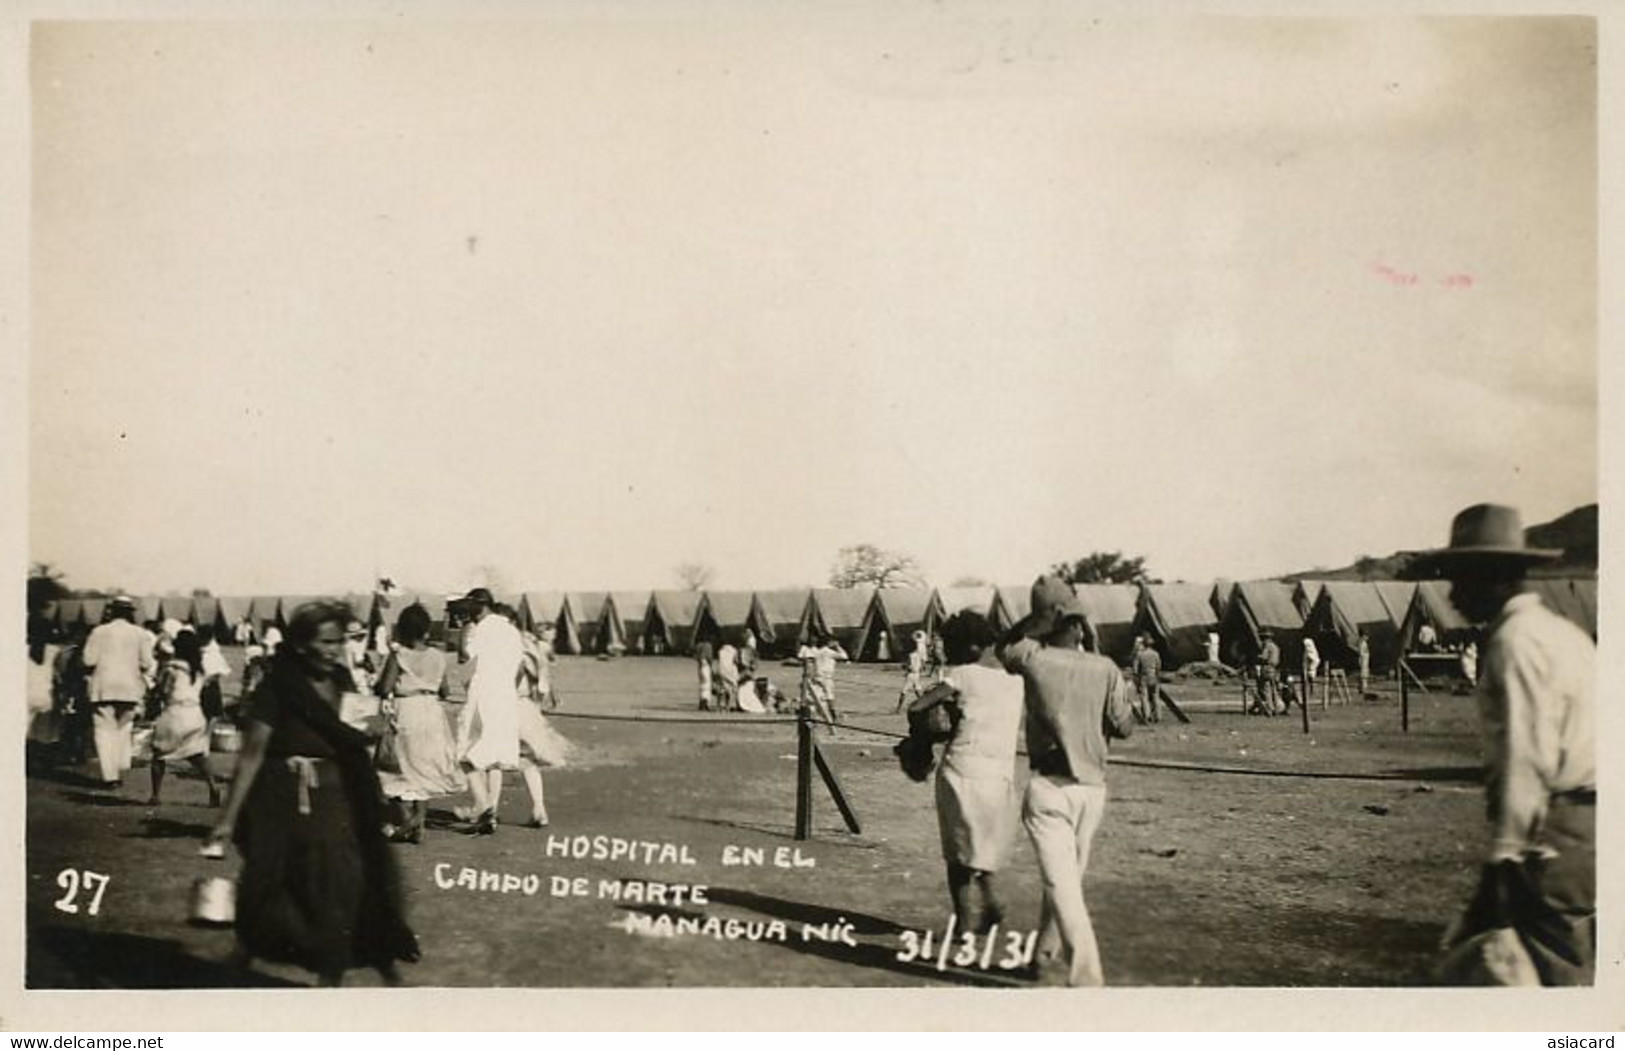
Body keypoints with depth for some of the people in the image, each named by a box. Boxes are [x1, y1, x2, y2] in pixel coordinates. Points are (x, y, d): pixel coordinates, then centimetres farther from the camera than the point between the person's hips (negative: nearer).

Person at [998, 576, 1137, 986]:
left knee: (1061, 883, -5)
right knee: (1070, 876, 20)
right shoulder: (1105, 669, -5)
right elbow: (1124, 726, -2)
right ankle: (1046, 952, 35)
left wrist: (1037, 618, 3)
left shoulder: (1035, 660, -9)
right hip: (1092, 787, 3)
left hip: (1049, 787, -3)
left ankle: (1086, 973, -16)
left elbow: (1003, 648, 11)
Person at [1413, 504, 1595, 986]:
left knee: (1558, 972, -5)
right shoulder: (1561, 630, 17)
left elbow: (1527, 755, -19)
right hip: (1587, 825, 10)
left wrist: (1505, 851, -19)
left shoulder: (1516, 640, -12)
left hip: (1555, 832, -10)